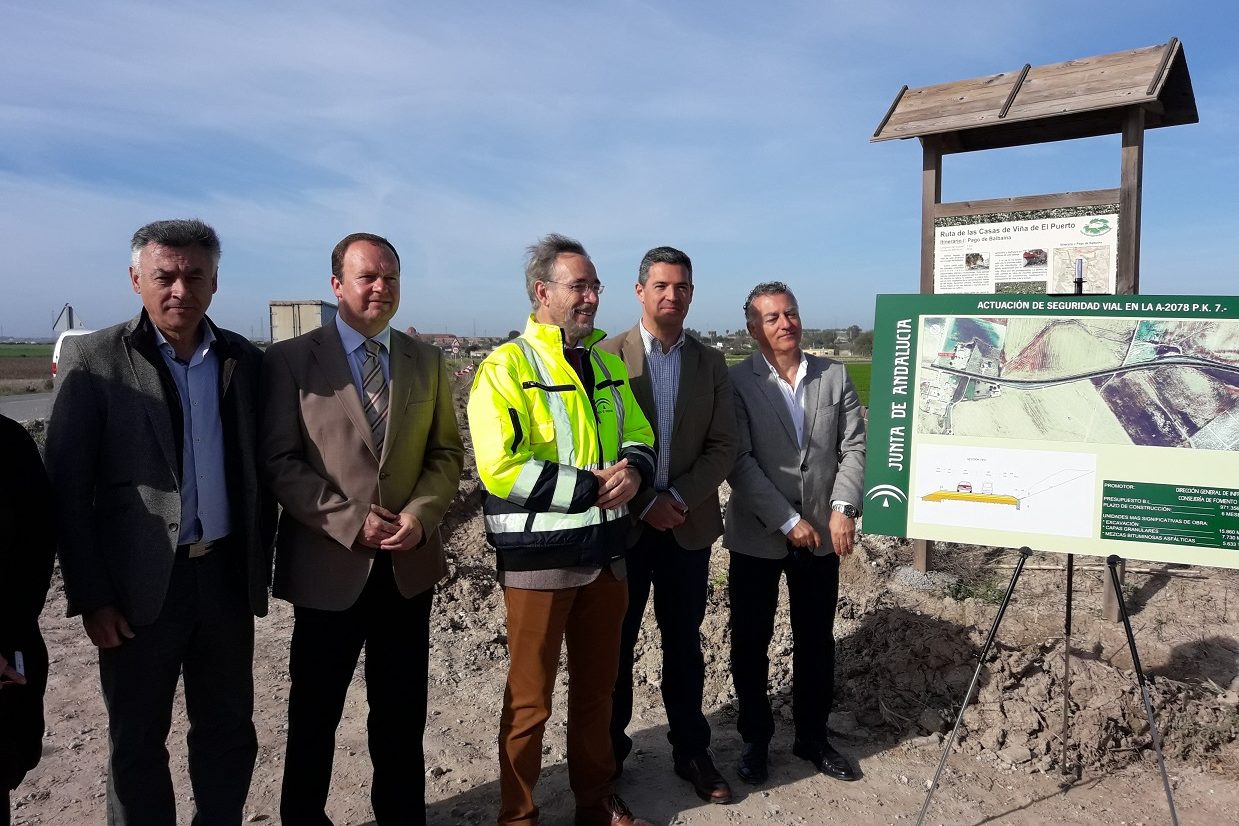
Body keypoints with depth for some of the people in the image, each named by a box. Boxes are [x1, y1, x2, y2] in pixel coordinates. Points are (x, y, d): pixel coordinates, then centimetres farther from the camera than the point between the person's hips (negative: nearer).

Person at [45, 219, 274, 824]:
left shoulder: (244, 360, 4)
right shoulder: (94, 358, -5)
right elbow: (67, 486, -7)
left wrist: (260, 563, 5)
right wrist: (90, 596, -9)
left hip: (226, 576, 3)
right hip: (140, 585, -3)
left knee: (229, 729, 15)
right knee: (137, 740, 13)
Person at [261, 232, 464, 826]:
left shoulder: (426, 362, 7)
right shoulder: (292, 359, -3)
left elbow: (446, 452, 6)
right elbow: (281, 461, -8)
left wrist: (420, 515, -11)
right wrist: (354, 521, -17)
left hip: (409, 565, 3)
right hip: (328, 566, -3)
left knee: (402, 714, 15)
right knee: (314, 715, 14)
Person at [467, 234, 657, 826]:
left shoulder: (607, 363, 9)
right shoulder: (506, 367, -12)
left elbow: (639, 439, 13)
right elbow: (501, 467, -21)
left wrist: (632, 472, -10)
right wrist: (591, 488, -19)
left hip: (604, 550, 6)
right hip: (539, 557, -6)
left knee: (596, 686, 19)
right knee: (530, 698, 8)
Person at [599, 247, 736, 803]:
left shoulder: (711, 363, 5)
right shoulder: (608, 355, -4)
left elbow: (723, 448, 0)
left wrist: (677, 498, -13)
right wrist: (643, 503, -14)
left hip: (689, 527, 2)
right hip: (622, 524, -2)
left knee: (684, 645, 13)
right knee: (614, 646, 10)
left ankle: (691, 751, 27)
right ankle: (609, 753, 27)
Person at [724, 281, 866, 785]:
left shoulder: (835, 376, 5)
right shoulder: (737, 382, -7)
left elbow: (854, 445, 2)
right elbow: (739, 460, -14)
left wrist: (844, 507, -11)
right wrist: (787, 521, -16)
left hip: (821, 533, 3)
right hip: (757, 536, -3)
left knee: (816, 641, 14)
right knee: (750, 642, 9)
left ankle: (812, 737, 33)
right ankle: (755, 739, 28)